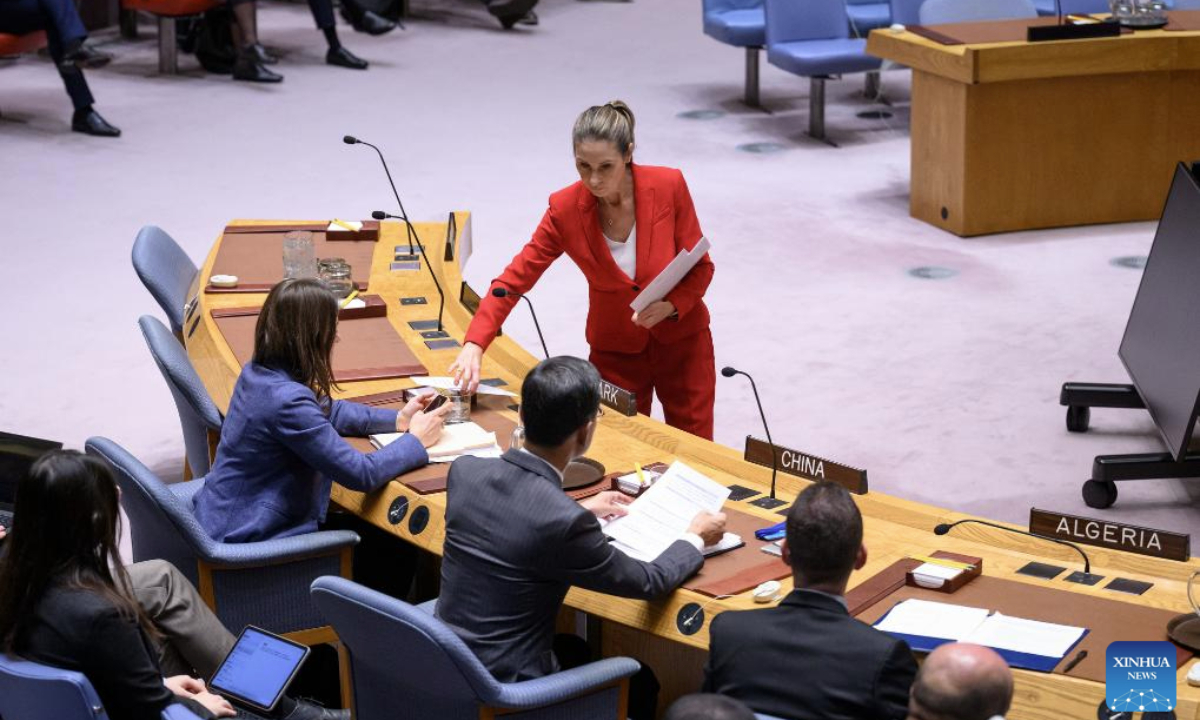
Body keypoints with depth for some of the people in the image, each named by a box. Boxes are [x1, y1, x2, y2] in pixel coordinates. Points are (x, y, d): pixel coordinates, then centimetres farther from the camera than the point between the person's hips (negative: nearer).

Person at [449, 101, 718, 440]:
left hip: (682, 340, 0)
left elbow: (700, 267, -9)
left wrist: (671, 305, -28)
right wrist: (474, 345, -29)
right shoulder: (565, 209, -18)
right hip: (616, 350, 0)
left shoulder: (669, 186, -19)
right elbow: (515, 278, -17)